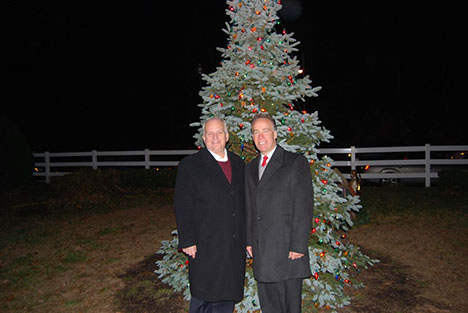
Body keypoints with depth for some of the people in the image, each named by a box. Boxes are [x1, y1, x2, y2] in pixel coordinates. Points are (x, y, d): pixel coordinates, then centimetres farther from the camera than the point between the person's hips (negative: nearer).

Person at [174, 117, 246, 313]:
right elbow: (182, 206, -7)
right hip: (205, 246, -4)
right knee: (202, 297, 6)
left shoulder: (238, 164, 10)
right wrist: (187, 241, -12)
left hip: (235, 246, 5)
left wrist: (246, 238, 12)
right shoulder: (190, 165, -5)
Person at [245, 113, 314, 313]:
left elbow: (304, 206, -10)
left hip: (287, 250, -5)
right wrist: (249, 240, 10)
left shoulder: (296, 162, -5)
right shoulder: (250, 169, 15)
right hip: (261, 251, 6)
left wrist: (298, 246, -15)